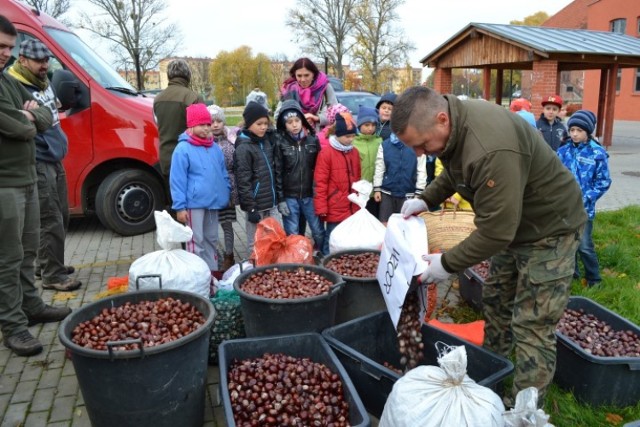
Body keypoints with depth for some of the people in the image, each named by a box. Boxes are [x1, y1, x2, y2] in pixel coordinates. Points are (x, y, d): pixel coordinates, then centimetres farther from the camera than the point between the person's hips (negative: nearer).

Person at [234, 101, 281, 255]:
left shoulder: (268, 140, 9)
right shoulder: (243, 147, -12)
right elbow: (243, 181, -14)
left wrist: (280, 195, 13)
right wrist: (251, 208, -16)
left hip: (271, 203, 7)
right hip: (256, 204, -6)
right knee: (255, 243, 2)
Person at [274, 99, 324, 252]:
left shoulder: (313, 140, 2)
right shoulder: (280, 143, -5)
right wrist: (280, 199, -10)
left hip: (310, 195, 2)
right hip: (289, 197, -2)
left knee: (319, 233, 9)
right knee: (292, 236, 6)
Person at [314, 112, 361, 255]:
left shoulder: (354, 152, 9)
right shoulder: (326, 153, -10)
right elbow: (320, 183, -10)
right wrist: (321, 208, -12)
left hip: (352, 208, 6)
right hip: (335, 210, -5)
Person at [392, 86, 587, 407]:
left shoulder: (491, 150, -39)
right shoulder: (453, 122, -9)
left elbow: (495, 230, -34)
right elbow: (453, 171, 12)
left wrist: (448, 264, -23)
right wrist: (426, 199, 0)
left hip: (549, 228, -9)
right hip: (511, 222, 9)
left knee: (532, 326, -4)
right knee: (496, 301, 20)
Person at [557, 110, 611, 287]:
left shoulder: (598, 153, -7)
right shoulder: (563, 151, 1)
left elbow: (604, 182, -4)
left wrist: (585, 199, -13)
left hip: (584, 208, -3)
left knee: (584, 245, -1)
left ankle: (594, 279, 18)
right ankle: (571, 272, 32)